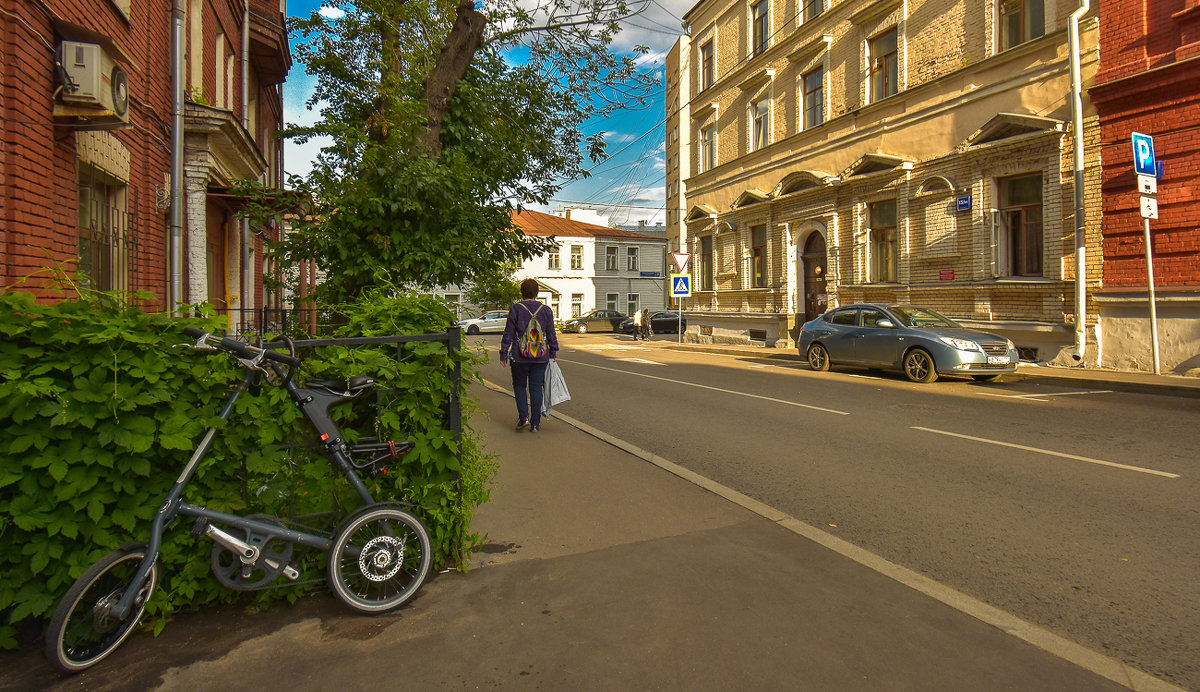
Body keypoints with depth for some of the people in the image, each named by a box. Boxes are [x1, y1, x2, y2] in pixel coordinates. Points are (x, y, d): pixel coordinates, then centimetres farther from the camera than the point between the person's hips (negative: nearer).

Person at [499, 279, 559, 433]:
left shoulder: (515, 309, -5)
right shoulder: (546, 310, 3)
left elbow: (508, 335, -4)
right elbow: (551, 335, 8)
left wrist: (503, 355, 3)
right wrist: (553, 353, 19)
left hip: (520, 357, -2)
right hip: (541, 358, 2)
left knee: (519, 386, 14)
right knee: (536, 388, 7)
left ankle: (523, 416, -1)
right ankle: (535, 423, 8)